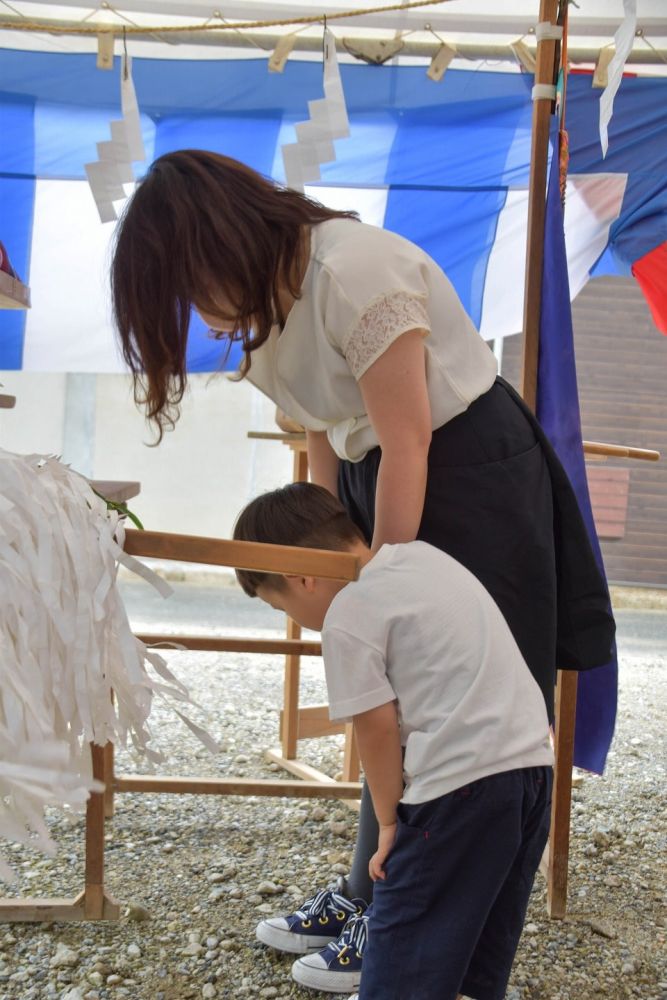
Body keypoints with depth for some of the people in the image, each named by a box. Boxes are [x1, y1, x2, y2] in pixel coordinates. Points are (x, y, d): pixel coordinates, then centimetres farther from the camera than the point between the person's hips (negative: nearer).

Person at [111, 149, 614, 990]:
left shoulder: (355, 271, -25)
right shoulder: (271, 292, 3)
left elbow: (406, 445, -22)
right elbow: (325, 444, 7)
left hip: (472, 475, -8)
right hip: (379, 481, 9)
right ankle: (373, 892, 26)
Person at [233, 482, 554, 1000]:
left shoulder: (346, 617, -9)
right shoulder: (423, 553, 14)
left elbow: (378, 729, -7)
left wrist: (389, 821, 5)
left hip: (462, 780, -9)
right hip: (535, 760, 9)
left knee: (403, 933, 3)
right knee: (485, 937, 19)